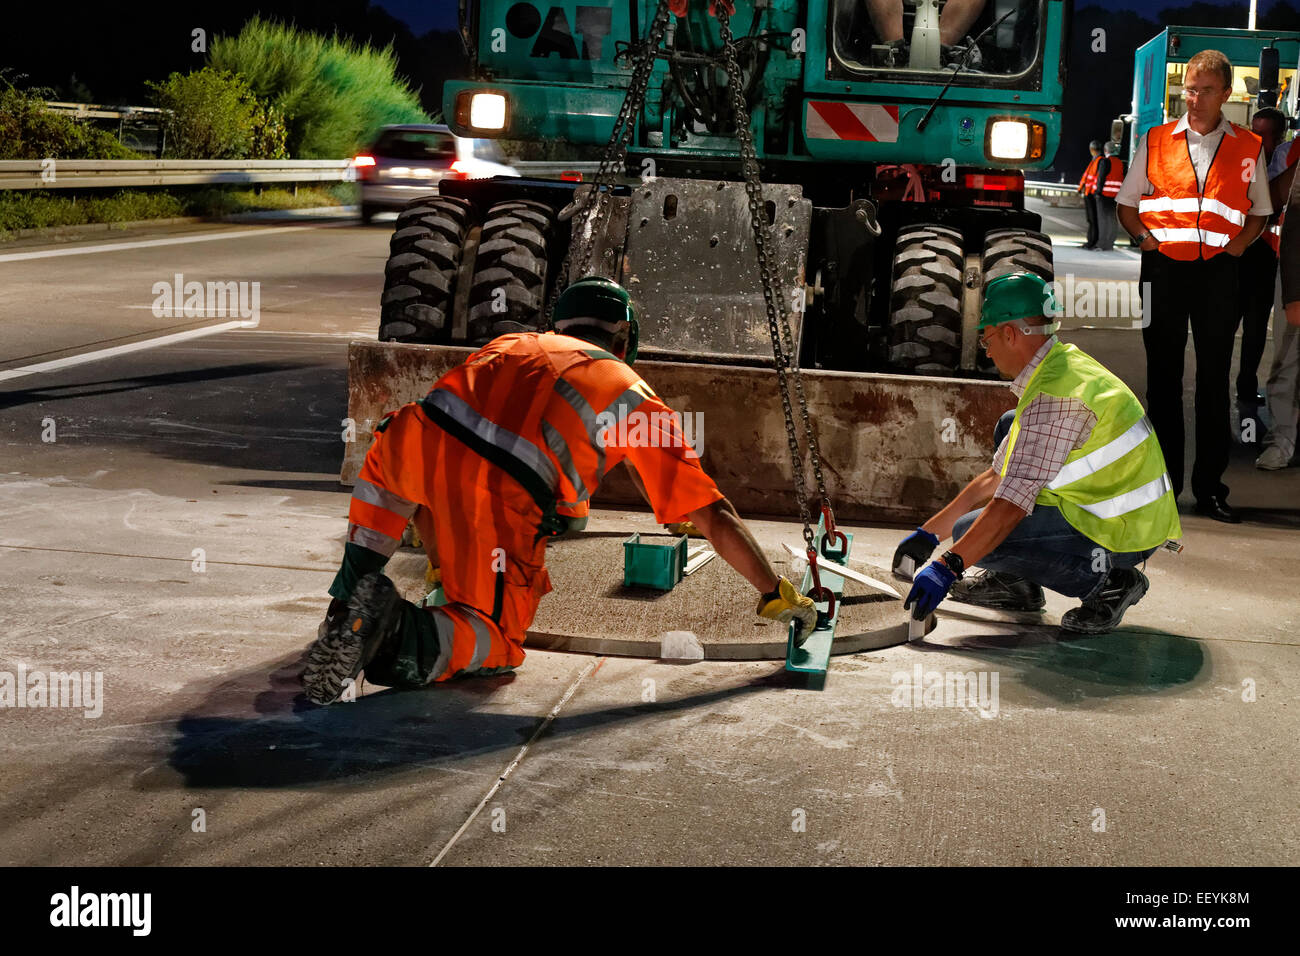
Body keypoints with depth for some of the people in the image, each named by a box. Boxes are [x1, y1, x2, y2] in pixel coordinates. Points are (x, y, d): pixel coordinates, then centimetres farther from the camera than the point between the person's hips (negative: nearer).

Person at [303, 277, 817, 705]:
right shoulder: (636, 398, 26)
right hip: (498, 499, -4)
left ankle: (352, 594, 22)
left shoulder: (513, 344, 36)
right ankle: (405, 635, -14)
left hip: (419, 441, 4)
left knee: (387, 458, 39)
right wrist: (776, 595, 35)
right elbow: (714, 515, 23)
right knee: (495, 642, 16)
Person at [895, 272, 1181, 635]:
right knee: (1009, 427, 19)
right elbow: (998, 477, 16)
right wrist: (930, 531, 16)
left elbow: (1013, 503, -28)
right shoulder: (1063, 365, 11)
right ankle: (1016, 581, 18)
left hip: (1123, 533, -10)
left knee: (971, 534, -14)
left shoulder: (1054, 395, -22)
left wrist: (947, 567, -26)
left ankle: (1104, 580, -7)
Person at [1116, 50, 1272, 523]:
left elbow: (1259, 211, 16)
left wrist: (1238, 243, -2)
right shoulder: (1156, 141, 8)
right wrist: (1146, 236, -3)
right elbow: (1126, 204, 13)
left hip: (1219, 271, 0)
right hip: (1164, 267, 0)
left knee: (1214, 377, 2)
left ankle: (1210, 487, 8)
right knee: (1163, 374, 5)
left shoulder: (1248, 148, 8)